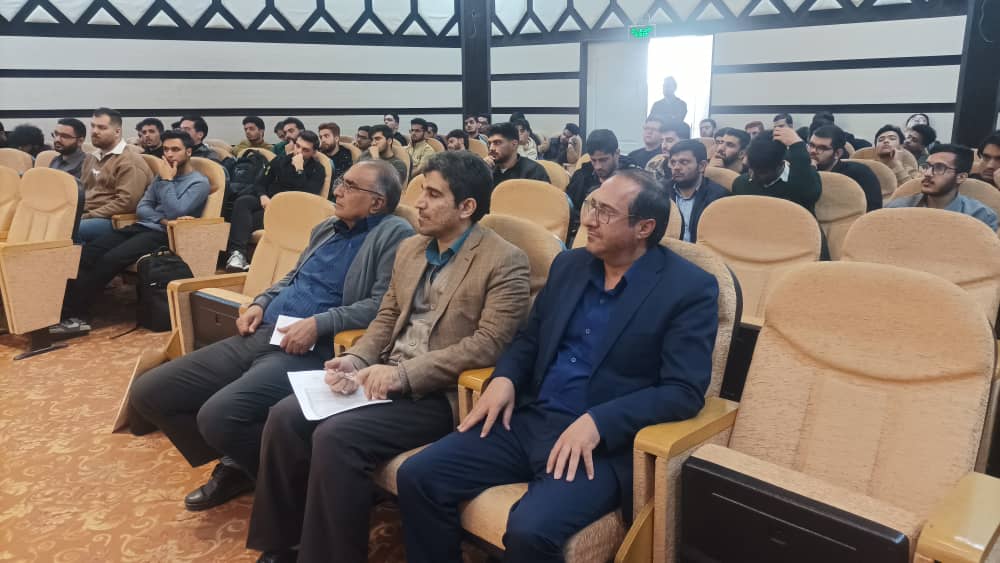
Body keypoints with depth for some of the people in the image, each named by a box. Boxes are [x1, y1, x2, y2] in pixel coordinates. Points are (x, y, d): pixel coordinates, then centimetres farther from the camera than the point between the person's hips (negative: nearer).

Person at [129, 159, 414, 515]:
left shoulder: (393, 235, -5)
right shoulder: (327, 229, 21)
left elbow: (384, 305, -16)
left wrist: (320, 323, -23)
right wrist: (260, 303, 13)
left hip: (312, 351, -9)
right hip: (261, 336, 9)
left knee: (218, 415, -31)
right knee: (148, 392, 2)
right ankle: (235, 463, 16)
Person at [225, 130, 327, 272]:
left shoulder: (318, 170, 3)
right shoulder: (279, 161, 16)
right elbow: (260, 184, 16)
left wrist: (299, 170, -15)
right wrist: (263, 196, -8)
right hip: (268, 202, 4)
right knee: (242, 201, -30)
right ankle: (237, 253, -44)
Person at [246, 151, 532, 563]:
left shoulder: (505, 262, -10)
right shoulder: (410, 249, 14)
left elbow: (487, 344, -18)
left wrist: (406, 373, -23)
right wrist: (357, 359, -3)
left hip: (438, 394, -7)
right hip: (386, 377, 8)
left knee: (336, 436, -26)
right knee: (285, 416, -9)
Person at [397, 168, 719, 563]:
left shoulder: (691, 289, -7)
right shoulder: (569, 265, 11)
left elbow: (685, 391, -13)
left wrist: (597, 423, -24)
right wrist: (504, 378, -2)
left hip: (605, 443, -5)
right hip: (528, 419, 6)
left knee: (530, 530, -30)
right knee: (417, 476, -9)